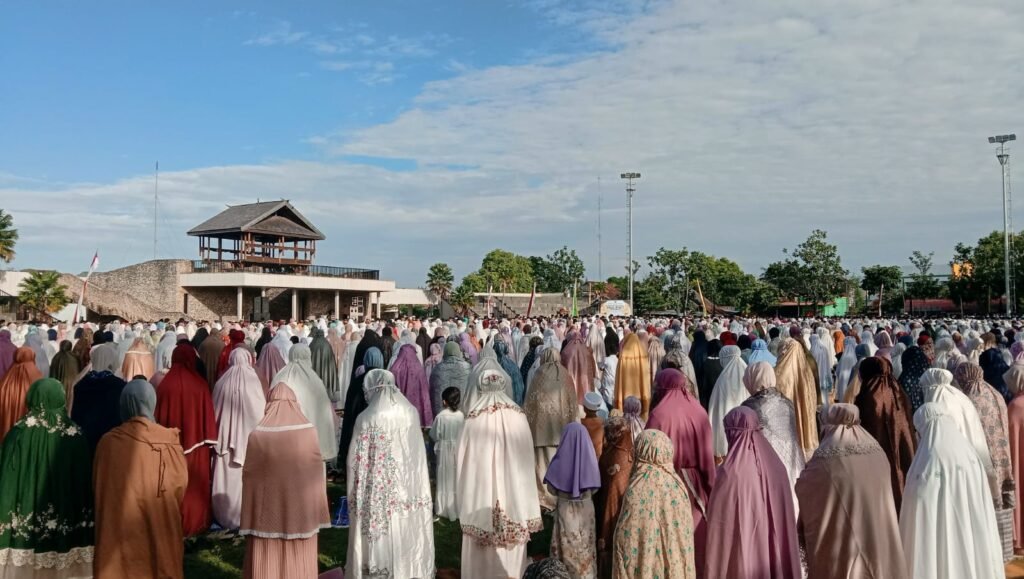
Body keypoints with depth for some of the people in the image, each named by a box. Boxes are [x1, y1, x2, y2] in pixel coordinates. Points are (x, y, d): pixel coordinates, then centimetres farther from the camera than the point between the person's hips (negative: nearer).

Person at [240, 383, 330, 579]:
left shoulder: (257, 434, -7)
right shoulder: (309, 431, -7)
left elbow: (249, 477, -2)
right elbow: (316, 474, -2)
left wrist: (248, 521, 7)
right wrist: (317, 513, 8)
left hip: (267, 511, 0)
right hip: (301, 510, 0)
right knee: (298, 562, 12)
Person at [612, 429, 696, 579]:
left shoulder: (636, 489, -15)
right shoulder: (678, 485, -3)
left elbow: (625, 534, -12)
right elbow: (686, 532, 3)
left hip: (643, 561, -4)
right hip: (676, 564, 4)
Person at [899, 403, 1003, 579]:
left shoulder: (926, 464, -18)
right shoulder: (970, 452, -2)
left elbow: (915, 517, -12)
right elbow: (985, 510, 6)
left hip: (941, 540, -5)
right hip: (974, 537, 6)